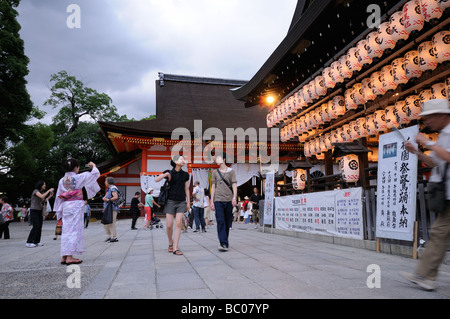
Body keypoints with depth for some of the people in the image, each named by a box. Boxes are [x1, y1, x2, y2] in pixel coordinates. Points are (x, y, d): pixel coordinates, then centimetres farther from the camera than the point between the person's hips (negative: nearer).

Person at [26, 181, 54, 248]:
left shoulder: (42, 192, 14)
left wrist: (50, 196, 6)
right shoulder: (36, 191, -9)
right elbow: (42, 196, -26)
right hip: (34, 211, -8)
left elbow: (43, 201, 13)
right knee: (36, 227, -16)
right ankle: (29, 242, -13)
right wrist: (49, 191, -19)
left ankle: (36, 242, 7)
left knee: (39, 227, 2)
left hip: (39, 211, 8)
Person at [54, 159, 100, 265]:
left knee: (66, 230, 10)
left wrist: (59, 211, 19)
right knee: (74, 230, -4)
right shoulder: (78, 177, -6)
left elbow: (59, 196, 13)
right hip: (76, 205, -6)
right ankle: (69, 257, -6)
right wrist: (93, 166, 19)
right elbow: (95, 174, -1)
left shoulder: (62, 180, 11)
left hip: (66, 206, 6)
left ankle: (64, 256, 12)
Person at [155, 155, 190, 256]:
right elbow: (156, 180, -7)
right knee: (169, 225, -2)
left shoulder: (185, 174, 8)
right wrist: (165, 175, -21)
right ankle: (170, 243, 24)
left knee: (178, 224, -9)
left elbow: (186, 189, 13)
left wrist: (188, 202, 10)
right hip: (170, 201, -1)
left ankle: (175, 248, -6)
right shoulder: (169, 172, 1)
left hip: (181, 202, 1)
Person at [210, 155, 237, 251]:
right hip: (218, 200, 0)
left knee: (227, 222, 6)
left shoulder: (231, 171, 10)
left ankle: (225, 241, 21)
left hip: (229, 200, 0)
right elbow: (213, 187, 12)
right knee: (220, 222, -11)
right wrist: (212, 201, 6)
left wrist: (234, 197, -10)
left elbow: (234, 185, 3)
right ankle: (223, 243, -14)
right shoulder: (215, 172, 13)